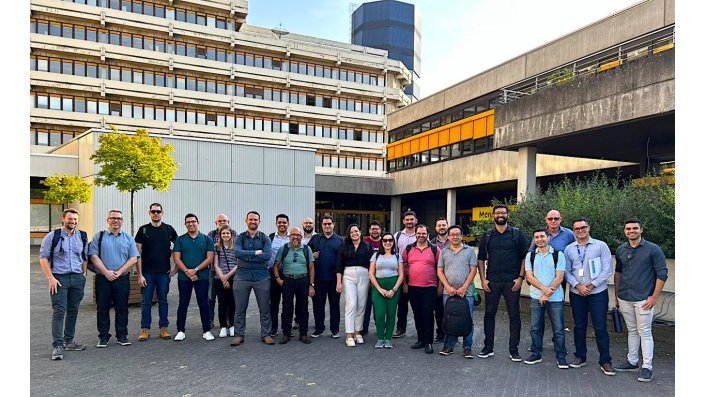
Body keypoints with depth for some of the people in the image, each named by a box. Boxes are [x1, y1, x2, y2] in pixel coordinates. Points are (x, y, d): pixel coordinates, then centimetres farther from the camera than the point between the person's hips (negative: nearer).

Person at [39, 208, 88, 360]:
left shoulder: (82, 236, 9)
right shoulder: (52, 236, -3)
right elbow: (43, 257, -3)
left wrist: (84, 274, 8)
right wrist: (50, 278, -10)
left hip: (78, 278, 4)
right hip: (59, 278, -4)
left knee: (73, 311, 11)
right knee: (59, 311, -8)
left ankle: (69, 341, 23)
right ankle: (57, 346, -6)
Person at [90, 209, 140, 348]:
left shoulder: (128, 238, 9)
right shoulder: (99, 236, 6)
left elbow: (133, 259, 2)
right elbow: (94, 256, -2)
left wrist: (119, 272, -9)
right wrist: (106, 272, -12)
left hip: (122, 279, 1)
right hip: (103, 278, -1)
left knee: (122, 309, 4)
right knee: (102, 309, 4)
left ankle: (122, 336, 13)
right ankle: (103, 337, 15)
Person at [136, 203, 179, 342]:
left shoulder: (169, 229, 4)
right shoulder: (143, 230, 1)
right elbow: (138, 253, -1)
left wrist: (176, 267, 3)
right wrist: (139, 274, -7)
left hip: (164, 272, 1)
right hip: (147, 272, -1)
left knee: (163, 301, 7)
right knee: (146, 301, 4)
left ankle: (163, 328, 15)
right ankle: (145, 329, 13)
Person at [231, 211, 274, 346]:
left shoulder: (265, 238, 3)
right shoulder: (240, 237, 5)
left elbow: (267, 255, -13)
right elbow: (237, 252, -14)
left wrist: (247, 256, -13)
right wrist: (256, 253, -15)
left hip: (261, 277, 0)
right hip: (242, 276, 0)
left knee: (264, 308, 6)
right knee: (240, 309, 6)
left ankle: (266, 334, 17)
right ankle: (239, 335, 18)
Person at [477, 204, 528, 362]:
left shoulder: (517, 234, 3)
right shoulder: (487, 236, 8)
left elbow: (524, 257, 2)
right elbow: (481, 259, 10)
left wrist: (520, 277, -7)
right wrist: (483, 279, 0)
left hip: (512, 282, -2)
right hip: (492, 282, 2)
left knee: (514, 315, 3)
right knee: (489, 314, 6)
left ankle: (514, 349, 13)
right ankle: (488, 347, 16)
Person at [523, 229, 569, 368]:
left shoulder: (558, 255, -1)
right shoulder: (530, 256, 5)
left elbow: (559, 277, -6)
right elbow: (529, 276, -1)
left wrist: (547, 294, -11)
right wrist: (544, 288, -16)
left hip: (555, 298, -2)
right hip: (536, 297, 2)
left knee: (558, 329, 3)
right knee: (535, 328, 8)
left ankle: (561, 356, 16)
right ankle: (536, 354, 21)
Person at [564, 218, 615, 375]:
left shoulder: (600, 246, -3)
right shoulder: (569, 249, 5)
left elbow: (607, 270, -6)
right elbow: (567, 271, 4)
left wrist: (591, 285, -11)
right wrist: (577, 285, -10)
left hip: (598, 293, -3)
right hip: (576, 293, 3)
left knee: (600, 328, 0)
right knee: (579, 326, 11)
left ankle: (605, 361, 11)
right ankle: (580, 357, 24)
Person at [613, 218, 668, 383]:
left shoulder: (653, 249, -6)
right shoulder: (621, 250, 8)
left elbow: (662, 274, -6)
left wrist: (654, 297, -10)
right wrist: (616, 295, 17)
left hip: (643, 299, -5)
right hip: (624, 298, 5)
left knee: (644, 332, -2)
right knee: (632, 331, 15)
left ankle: (647, 367, 7)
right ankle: (632, 362, 25)